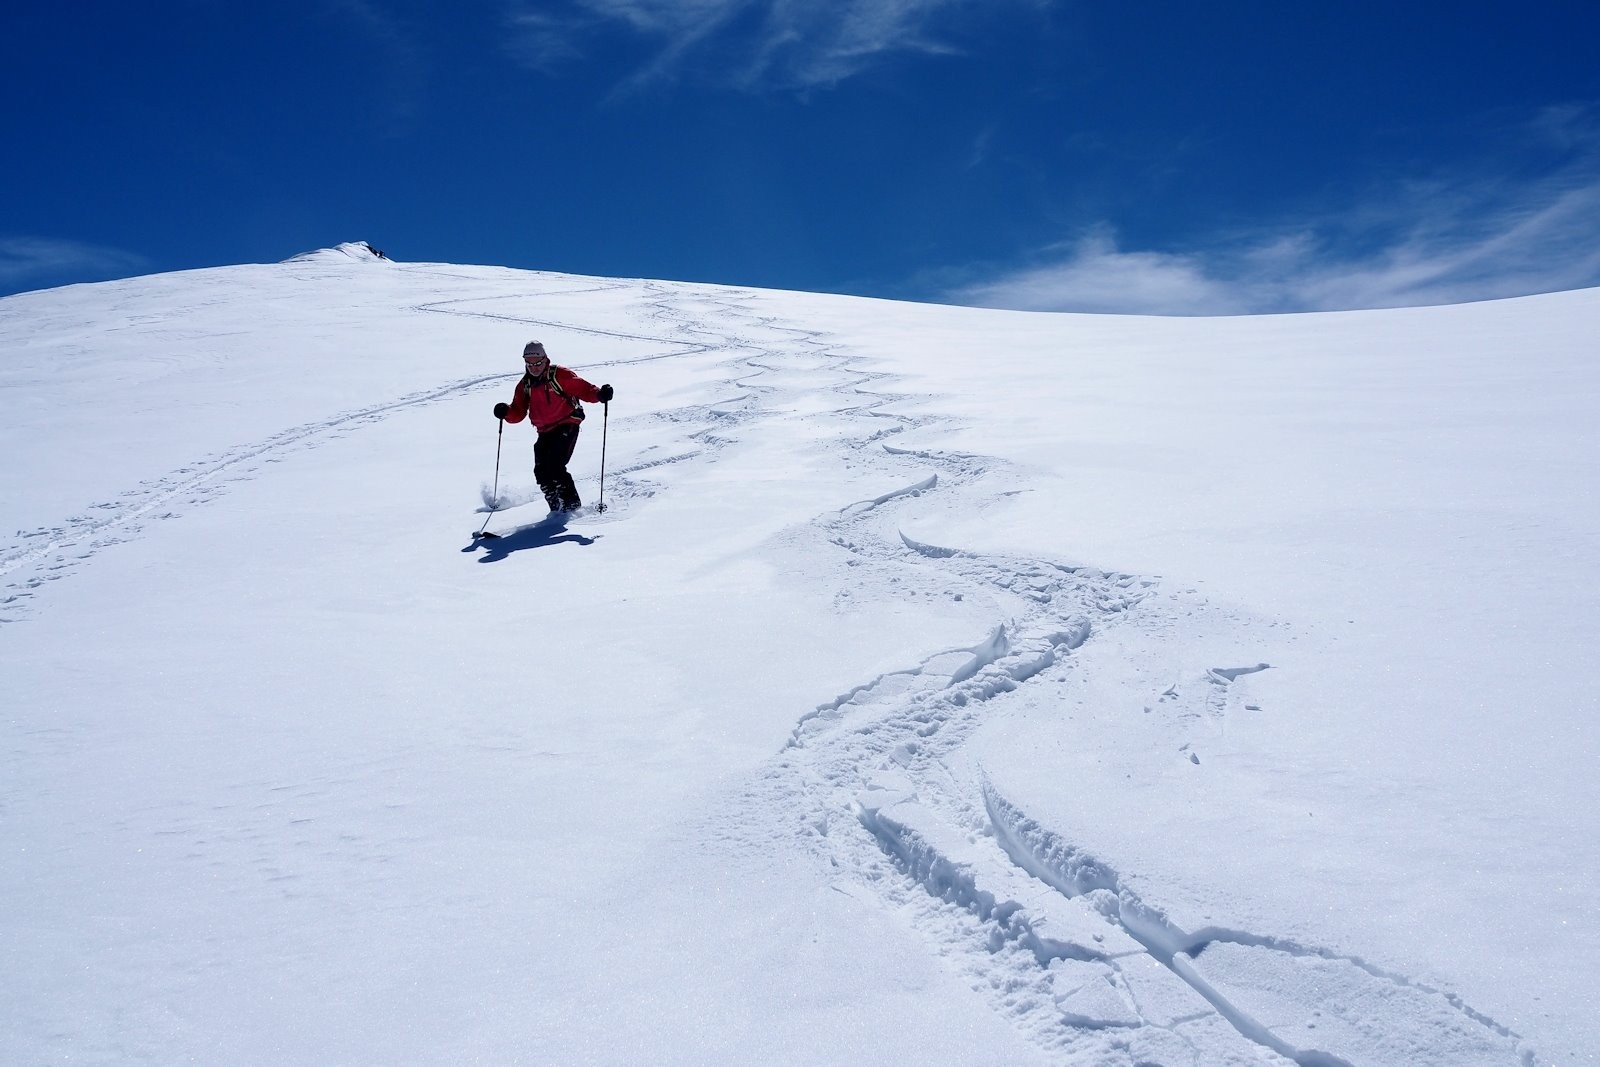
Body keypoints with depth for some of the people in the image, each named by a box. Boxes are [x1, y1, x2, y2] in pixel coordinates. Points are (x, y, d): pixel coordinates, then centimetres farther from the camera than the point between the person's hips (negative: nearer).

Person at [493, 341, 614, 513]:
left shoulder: (559, 375, -7)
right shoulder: (524, 385, 9)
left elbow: (583, 388, -10)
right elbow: (518, 413, 8)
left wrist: (599, 394, -28)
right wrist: (506, 412, -13)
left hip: (567, 426, -6)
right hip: (545, 432, 6)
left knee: (554, 466, -21)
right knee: (541, 471, -4)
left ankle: (572, 503, -11)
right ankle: (557, 507, 9)